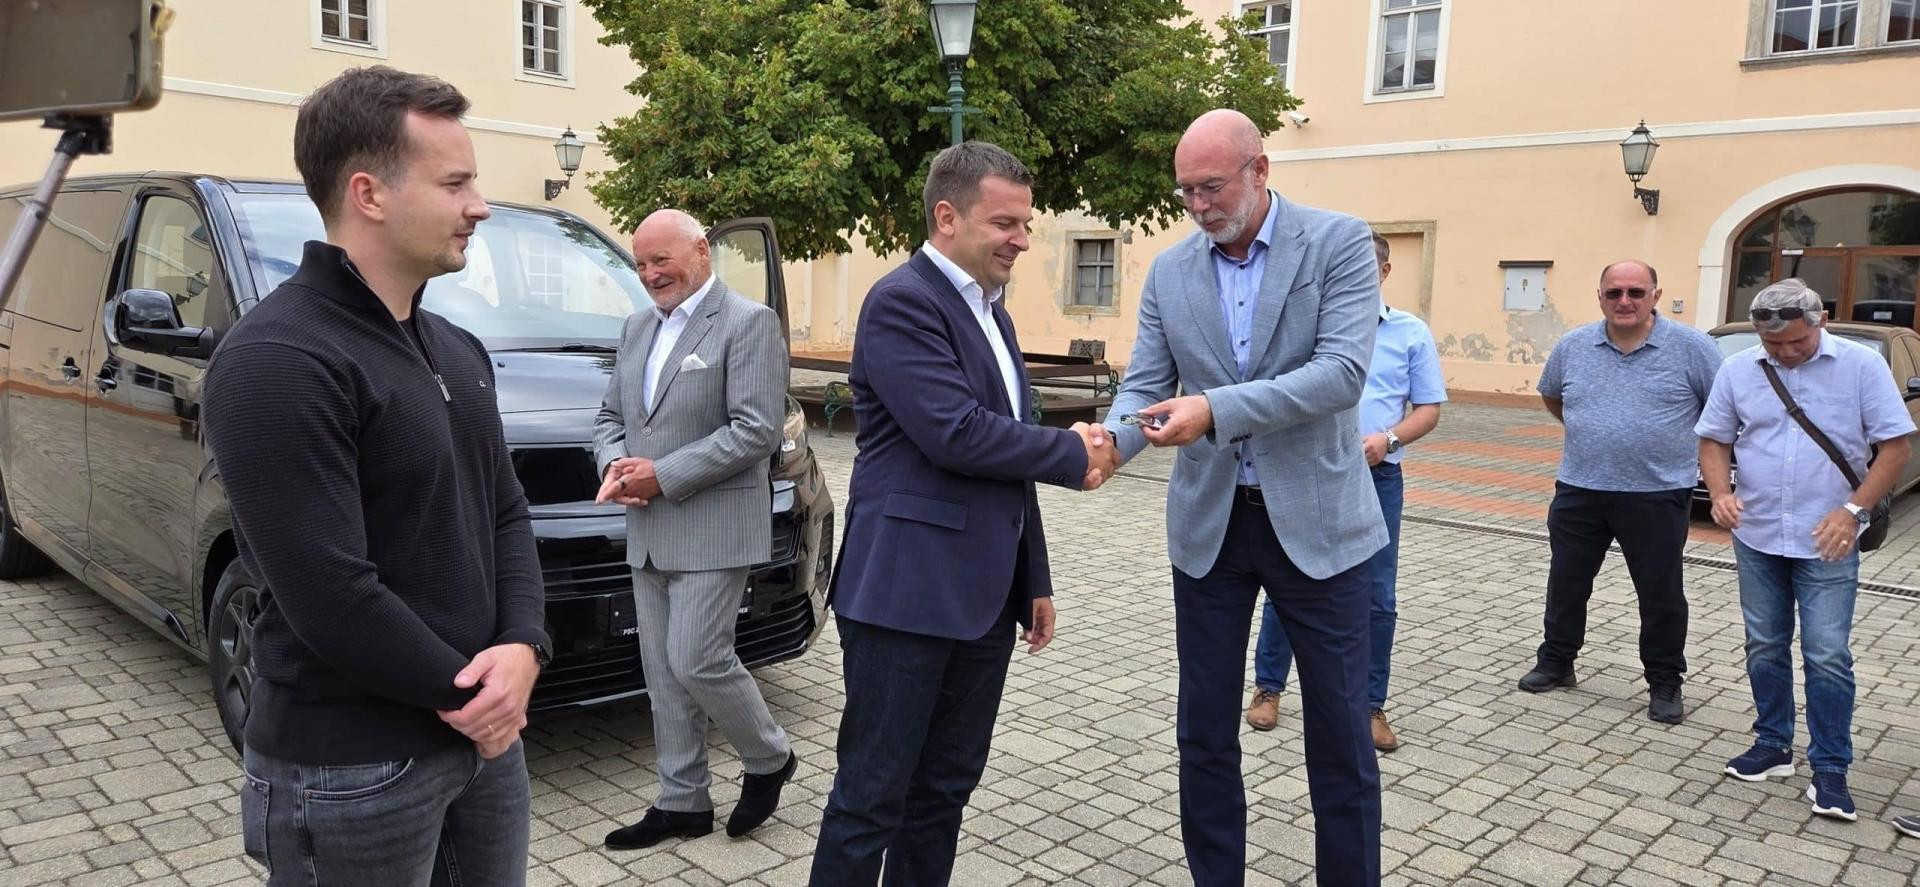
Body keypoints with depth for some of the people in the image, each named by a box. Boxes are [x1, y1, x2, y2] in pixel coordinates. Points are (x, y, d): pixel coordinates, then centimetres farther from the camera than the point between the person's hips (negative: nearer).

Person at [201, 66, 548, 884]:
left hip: (483, 734, 8)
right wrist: (465, 690, -12)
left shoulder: (457, 349, 9)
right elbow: (329, 597, -24)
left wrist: (522, 649, -8)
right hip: (349, 769, -7)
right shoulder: (279, 364, -19)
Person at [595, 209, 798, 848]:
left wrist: (663, 476, -17)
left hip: (713, 529, -7)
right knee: (663, 673, 11)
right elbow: (609, 416, 19)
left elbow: (757, 430, -17)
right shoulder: (638, 328, 16)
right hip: (648, 532, 8)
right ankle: (682, 802, 23)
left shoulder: (748, 323, -9)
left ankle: (770, 759, 18)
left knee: (697, 662, -7)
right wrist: (615, 465, -4)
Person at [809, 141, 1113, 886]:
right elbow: (956, 435, -22)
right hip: (907, 592, -8)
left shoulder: (991, 313, 18)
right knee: (872, 795, 1)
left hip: (981, 597, 9)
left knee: (944, 792, 15)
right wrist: (1074, 454, -8)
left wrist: (1035, 580, 20)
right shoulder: (902, 301, -11)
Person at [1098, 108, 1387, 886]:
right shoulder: (1168, 273, 3)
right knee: (1204, 731, 10)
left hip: (1315, 518, -3)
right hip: (1208, 524, 3)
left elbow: (1342, 373, -19)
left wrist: (1216, 409, -29)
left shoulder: (1339, 242, -7)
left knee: (1339, 731, 9)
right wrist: (1109, 441, -22)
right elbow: (1143, 385, 0)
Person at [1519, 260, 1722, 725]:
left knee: (1661, 594, 6)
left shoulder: (1691, 347, -7)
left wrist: (1700, 447, 1)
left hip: (1658, 495, -3)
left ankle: (1665, 683, 21)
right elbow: (1551, 395, 20)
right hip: (1579, 490, 3)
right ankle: (1555, 662, 29)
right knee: (1567, 583, 12)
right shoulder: (1572, 346, 3)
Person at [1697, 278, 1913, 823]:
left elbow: (1896, 445, -6)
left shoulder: (1862, 365, -6)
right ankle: (1773, 745, 27)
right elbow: (1714, 440, 7)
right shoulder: (1737, 370, 1)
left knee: (1827, 656, -3)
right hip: (1756, 537, 3)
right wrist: (1721, 492, -12)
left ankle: (1830, 769, 8)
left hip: (1826, 543, -3)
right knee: (1765, 648, 12)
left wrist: (1853, 509, -16)